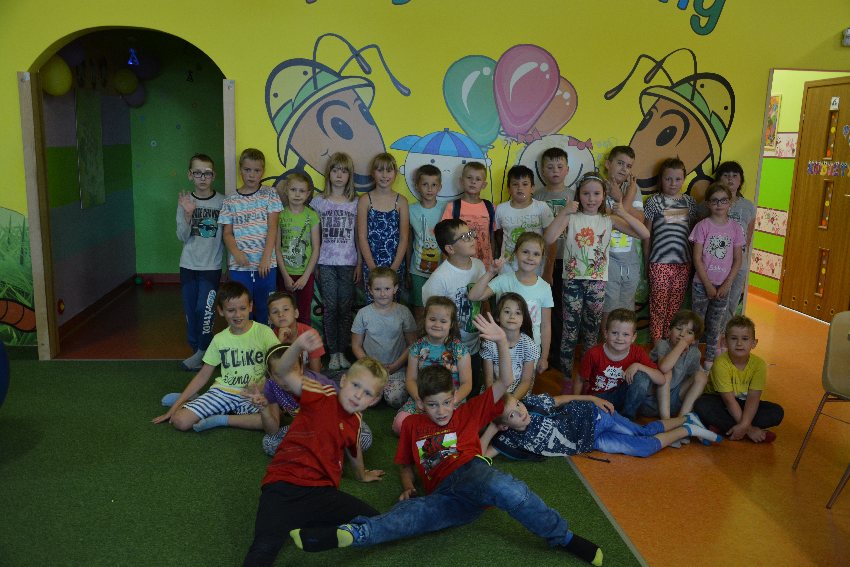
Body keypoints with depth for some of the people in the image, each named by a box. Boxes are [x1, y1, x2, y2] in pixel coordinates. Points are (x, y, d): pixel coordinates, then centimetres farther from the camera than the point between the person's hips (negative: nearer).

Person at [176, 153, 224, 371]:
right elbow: (182, 237, -5)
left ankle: (203, 351, 8)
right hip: (188, 264, 3)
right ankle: (196, 349, 24)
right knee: (190, 310, 8)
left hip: (211, 265, -3)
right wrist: (188, 214, -19)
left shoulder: (222, 202, -5)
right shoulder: (185, 202, 1)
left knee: (204, 309, -11)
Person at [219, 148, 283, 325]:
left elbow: (272, 227, -3)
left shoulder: (269, 194, 3)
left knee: (265, 310, 6)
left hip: (266, 264, -1)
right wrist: (236, 252, -14)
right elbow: (227, 233, 6)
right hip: (239, 265, 1)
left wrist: (266, 257, -12)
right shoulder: (231, 200, 6)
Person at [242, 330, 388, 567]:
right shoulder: (322, 396, -1)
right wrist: (298, 346, -35)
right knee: (264, 547, -30)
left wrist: (362, 475, 55)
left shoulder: (356, 421, 15)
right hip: (284, 485, -5)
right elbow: (283, 373, -15)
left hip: (322, 491, 6)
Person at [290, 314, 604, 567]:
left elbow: (504, 382, 11)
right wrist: (408, 485, 10)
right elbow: (406, 464, 34)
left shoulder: (469, 413, 19)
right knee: (405, 514, -30)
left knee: (502, 486, -38)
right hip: (441, 495, 3)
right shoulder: (412, 424, 25)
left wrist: (502, 342, -4)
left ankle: (562, 536, -24)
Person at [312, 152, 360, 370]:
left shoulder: (356, 203, 5)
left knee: (346, 307, 4)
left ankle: (343, 351, 14)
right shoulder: (318, 202, 5)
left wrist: (359, 264, 1)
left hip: (348, 263, 0)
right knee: (330, 307, 2)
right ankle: (333, 353, 10)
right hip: (326, 263, 0)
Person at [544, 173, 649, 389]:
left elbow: (644, 234, -3)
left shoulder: (609, 219, 2)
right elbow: (548, 239, -19)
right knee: (570, 329, 1)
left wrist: (624, 214, -14)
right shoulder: (571, 217, -4)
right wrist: (563, 212, -25)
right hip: (573, 279, -2)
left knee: (592, 329, 12)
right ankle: (567, 377, 13)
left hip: (597, 281, 2)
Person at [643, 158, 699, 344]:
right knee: (658, 306, 1)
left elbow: (693, 231, 14)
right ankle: (657, 343, 12)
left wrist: (694, 259, 10)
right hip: (660, 262, -3)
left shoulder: (689, 202, 9)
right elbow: (646, 233, 3)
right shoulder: (654, 201, -1)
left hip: (684, 262, 3)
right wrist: (647, 260, 2)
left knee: (675, 306, 9)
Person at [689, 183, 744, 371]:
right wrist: (708, 285, -12)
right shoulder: (703, 226, -7)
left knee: (715, 325, 12)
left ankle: (709, 360, 24)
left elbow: (737, 259, 2)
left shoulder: (735, 228, 0)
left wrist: (726, 284, -7)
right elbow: (697, 258, -9)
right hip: (702, 284, -2)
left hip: (723, 285, 2)